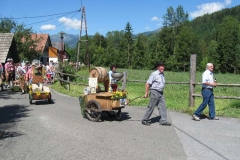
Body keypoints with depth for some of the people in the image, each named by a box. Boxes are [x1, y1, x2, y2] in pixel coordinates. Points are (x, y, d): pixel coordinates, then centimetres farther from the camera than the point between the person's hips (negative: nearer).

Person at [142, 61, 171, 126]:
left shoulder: (162, 74, 13)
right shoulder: (154, 74, -12)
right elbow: (148, 83, -14)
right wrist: (146, 93, -16)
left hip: (161, 93, 8)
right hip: (154, 92, -8)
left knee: (163, 107, 4)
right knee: (151, 107, -1)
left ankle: (163, 121, 11)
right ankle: (145, 120, 11)